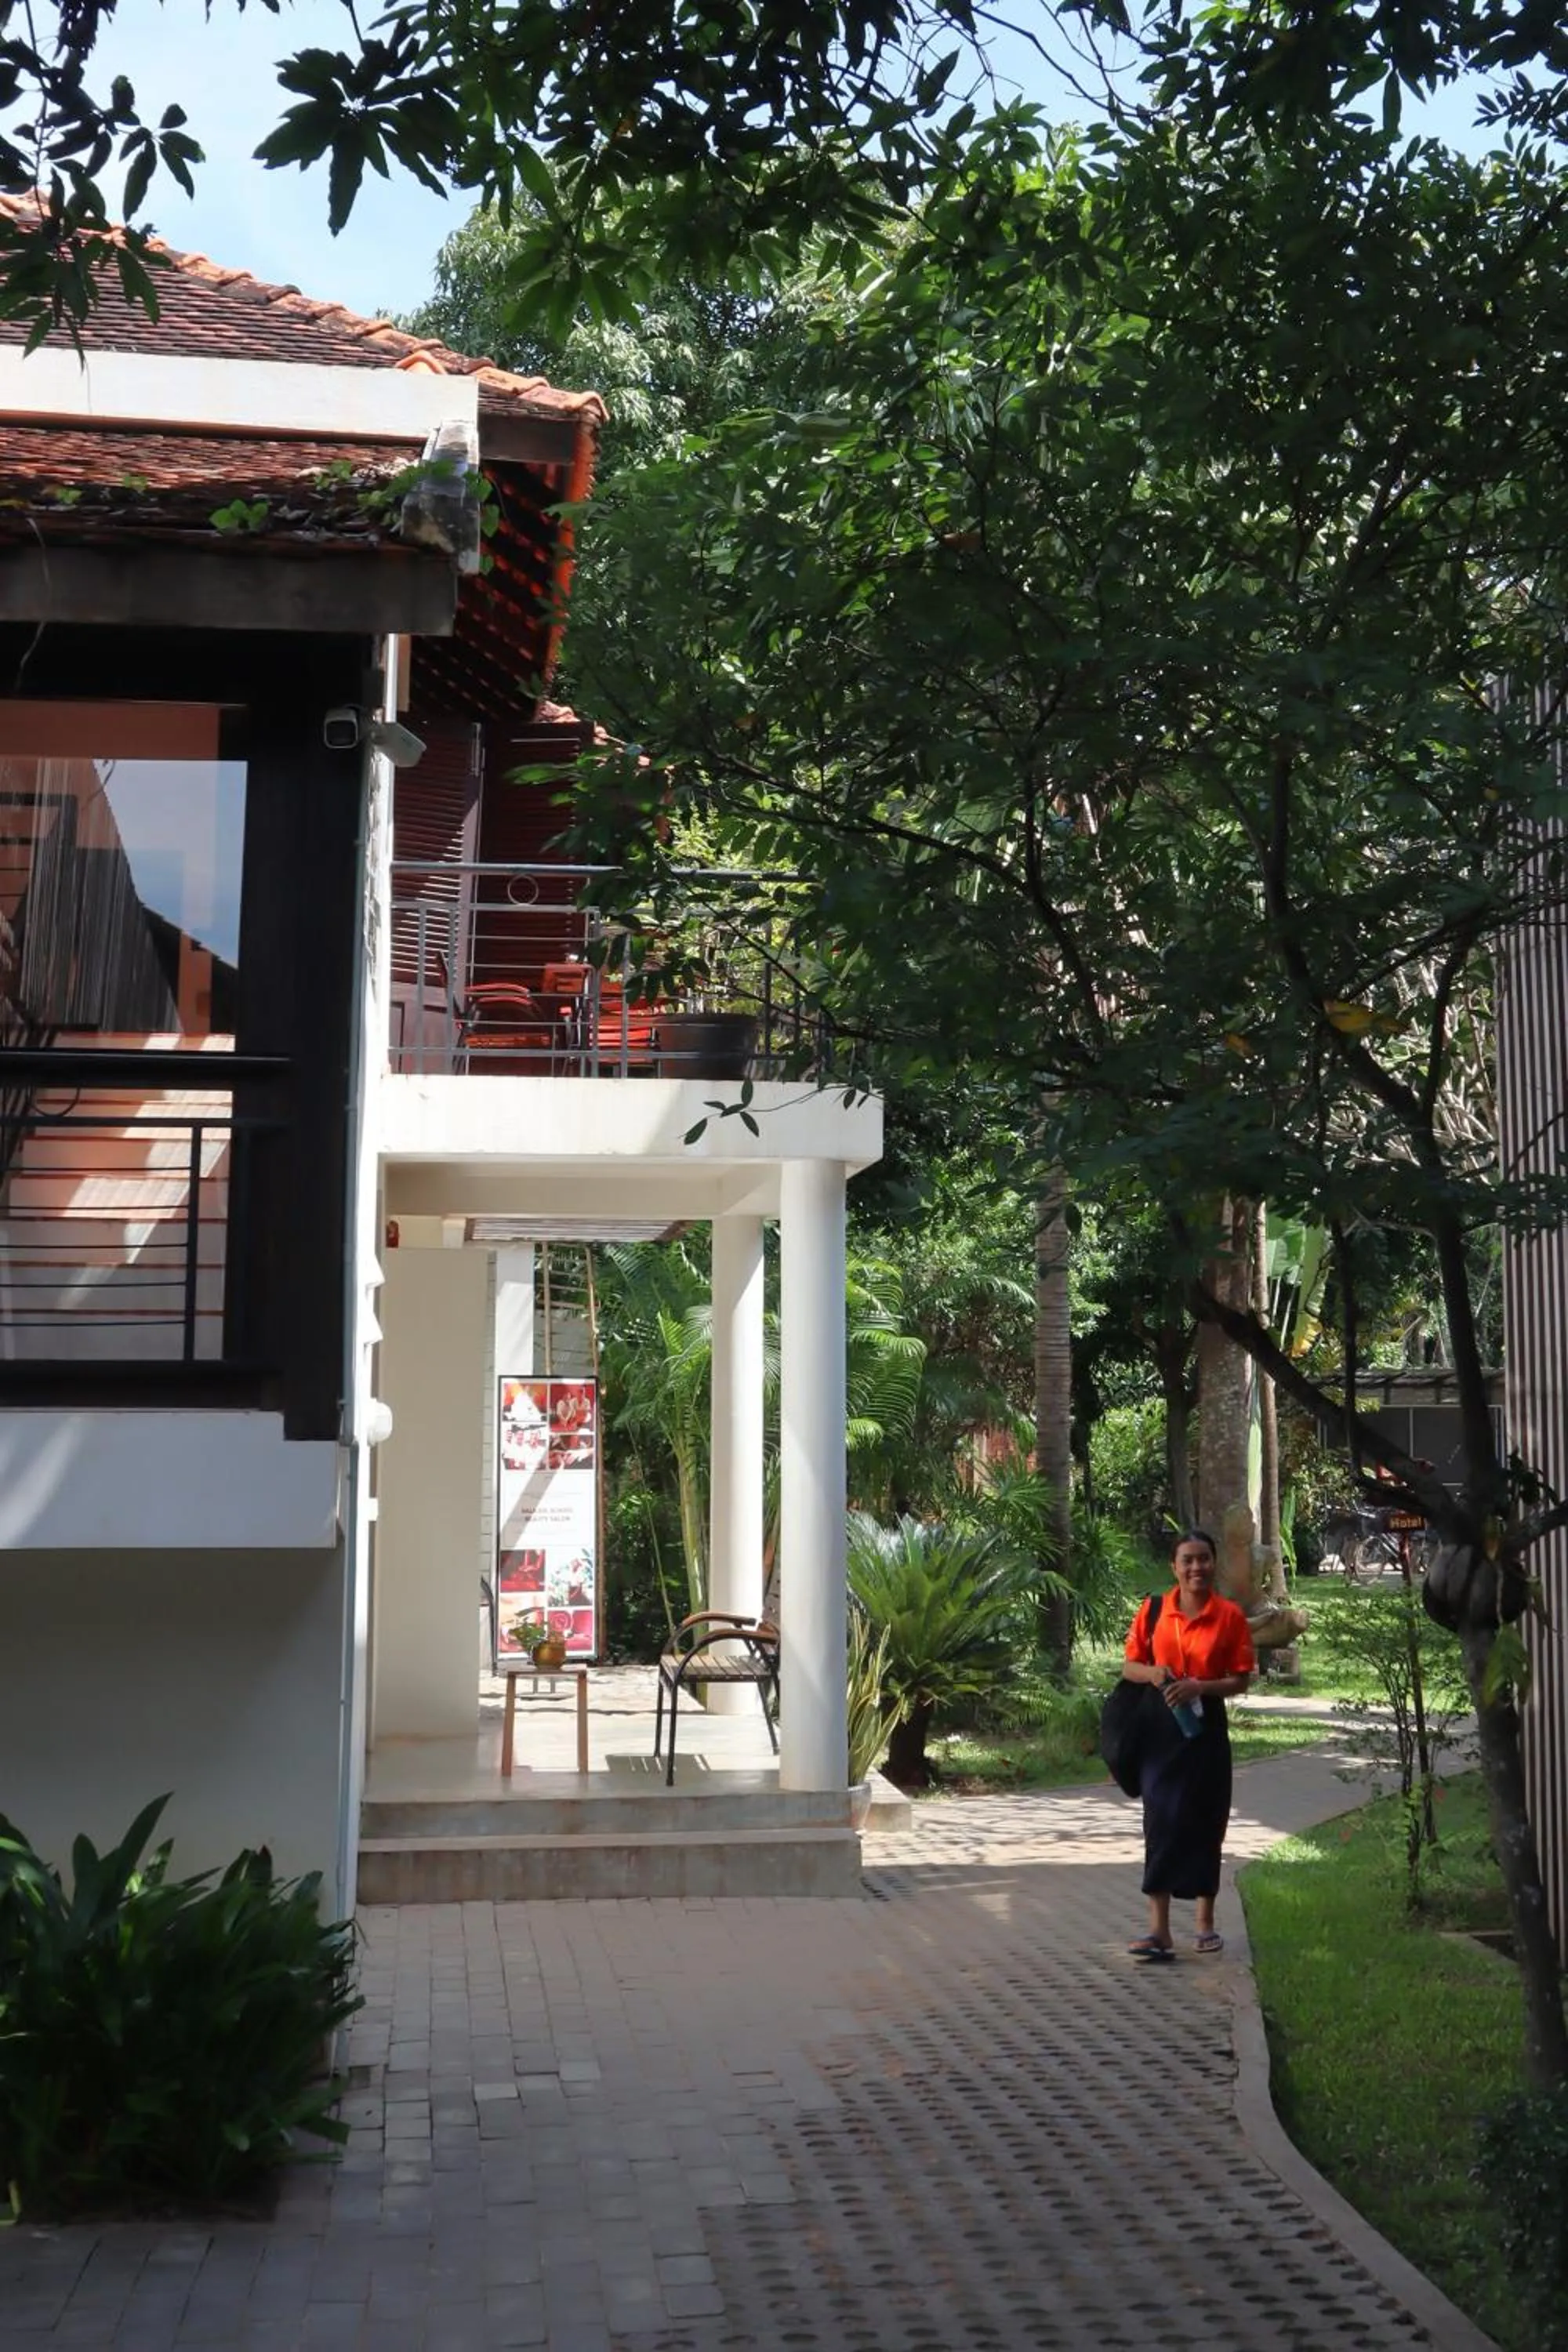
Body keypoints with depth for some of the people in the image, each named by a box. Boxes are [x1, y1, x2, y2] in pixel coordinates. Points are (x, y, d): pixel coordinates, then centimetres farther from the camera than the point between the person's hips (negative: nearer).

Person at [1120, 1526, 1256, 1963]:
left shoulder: (1229, 1615, -2)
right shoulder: (1153, 1610, 1)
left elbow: (1241, 1680, -1)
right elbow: (1128, 1667, 7)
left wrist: (1200, 1687, -18)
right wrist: (1152, 1673, -15)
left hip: (1206, 1729, 0)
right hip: (1160, 1730, 0)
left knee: (1205, 1823, 9)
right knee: (1162, 1821, -6)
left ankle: (1206, 1922, 26)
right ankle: (1159, 1930, -9)